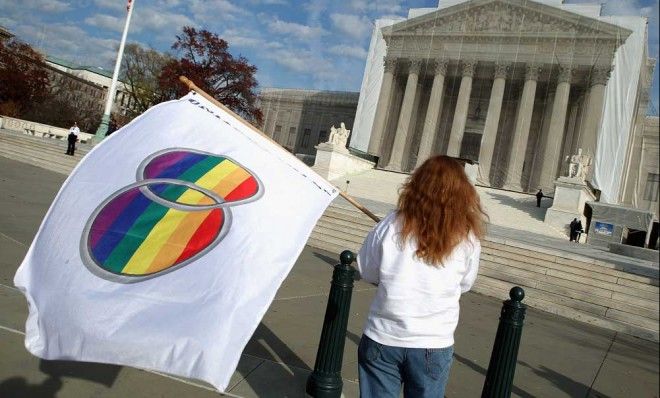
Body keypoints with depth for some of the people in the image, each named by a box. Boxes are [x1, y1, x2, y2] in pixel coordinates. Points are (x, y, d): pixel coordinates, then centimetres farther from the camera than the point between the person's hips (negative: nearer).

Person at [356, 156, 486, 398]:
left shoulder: (392, 225, -9)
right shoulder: (467, 239, -9)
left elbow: (366, 272, 2)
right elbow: (465, 284, 7)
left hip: (383, 339, 0)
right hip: (433, 344, 0)